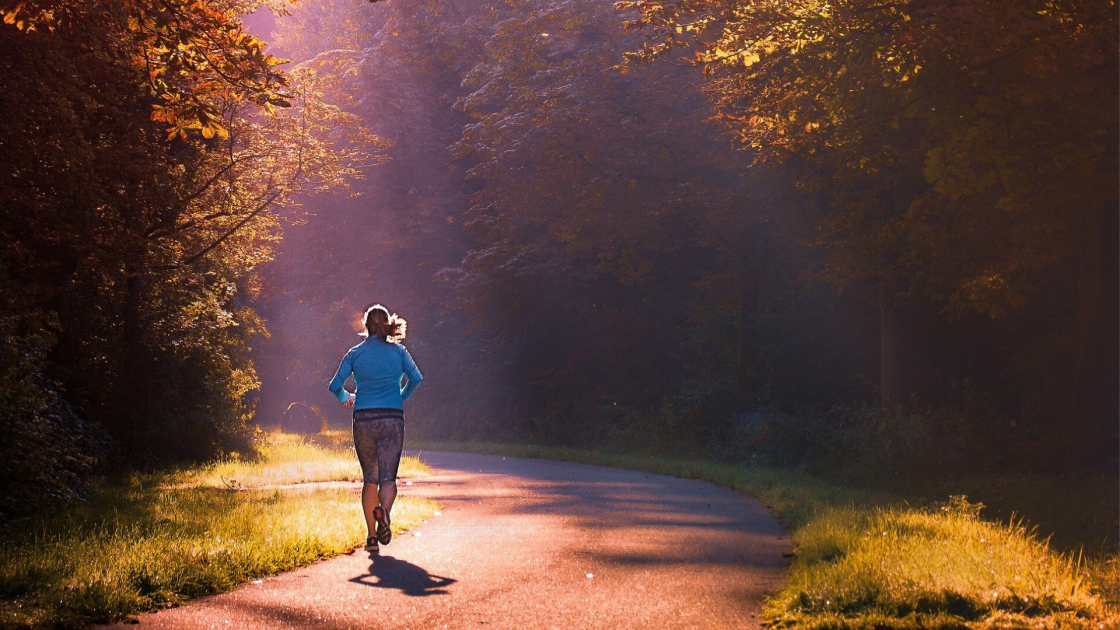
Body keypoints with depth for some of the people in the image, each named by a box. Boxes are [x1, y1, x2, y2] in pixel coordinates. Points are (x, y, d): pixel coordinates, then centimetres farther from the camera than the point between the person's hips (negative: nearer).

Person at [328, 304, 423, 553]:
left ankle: (372, 537, 7)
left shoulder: (355, 353, 5)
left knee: (370, 478, 11)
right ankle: (383, 510, -34)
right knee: (388, 476, 0)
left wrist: (347, 398, 25)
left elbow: (335, 386, 3)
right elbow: (416, 378, -2)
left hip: (364, 419, 1)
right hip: (392, 419, -1)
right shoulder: (398, 351, 5)